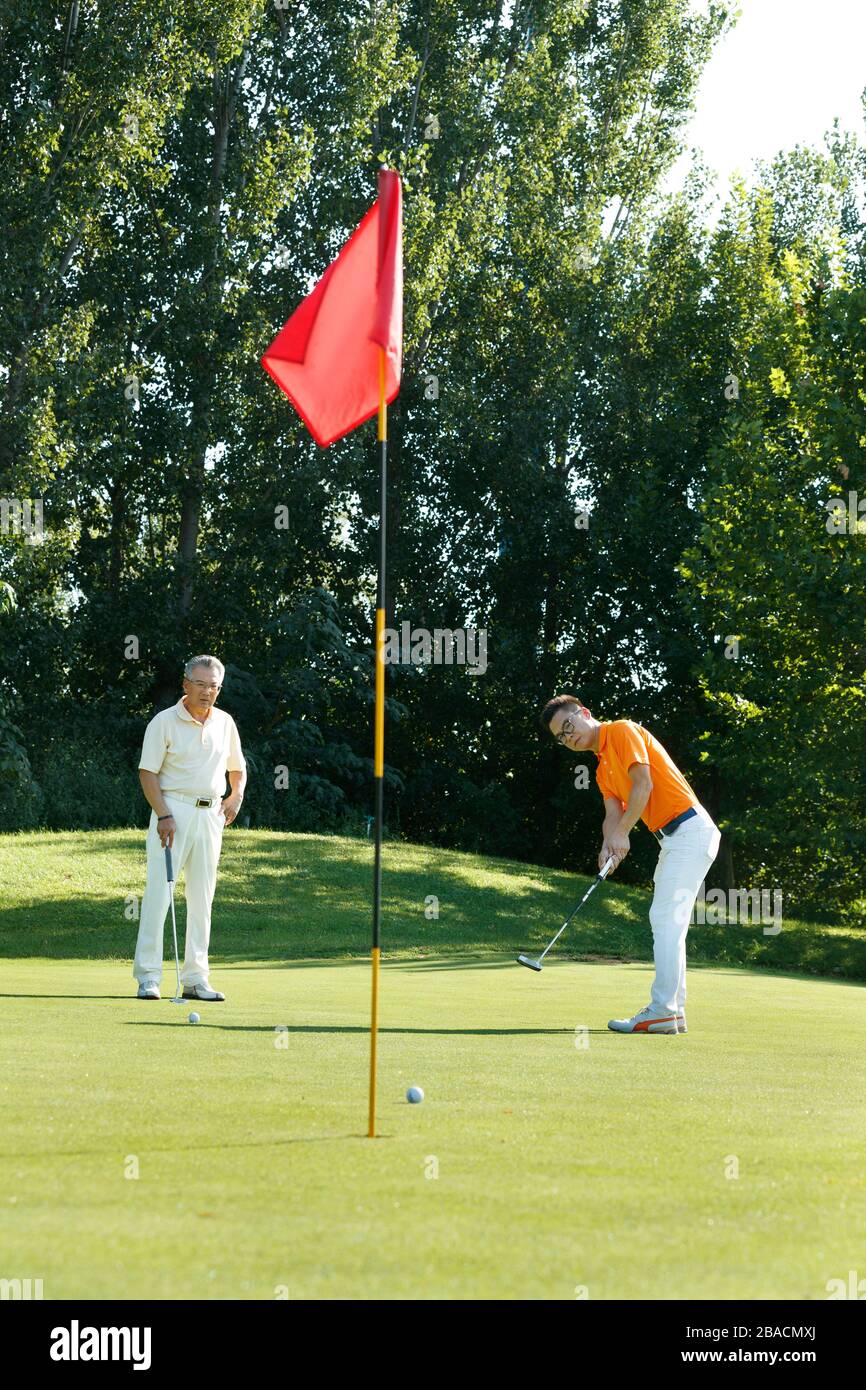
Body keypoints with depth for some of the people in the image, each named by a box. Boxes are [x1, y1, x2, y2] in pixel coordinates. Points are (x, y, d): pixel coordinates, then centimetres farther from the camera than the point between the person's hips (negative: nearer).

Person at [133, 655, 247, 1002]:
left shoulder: (225, 723, 10)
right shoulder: (165, 722, -5)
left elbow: (237, 767, 24)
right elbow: (148, 772, -7)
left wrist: (236, 796, 7)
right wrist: (163, 815, -16)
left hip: (211, 814, 5)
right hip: (174, 809, -5)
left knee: (202, 897, 6)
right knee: (159, 891, -9)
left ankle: (195, 978, 10)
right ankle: (148, 976, -6)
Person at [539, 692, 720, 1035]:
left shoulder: (623, 731, -6)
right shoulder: (603, 771, 20)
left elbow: (644, 784, -16)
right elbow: (614, 814, 7)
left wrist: (622, 833, -18)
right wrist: (608, 847, -14)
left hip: (689, 829, -10)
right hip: (673, 839, 10)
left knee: (665, 920, -13)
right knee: (667, 923, 12)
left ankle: (662, 1010, -15)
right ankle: (673, 1010, 15)